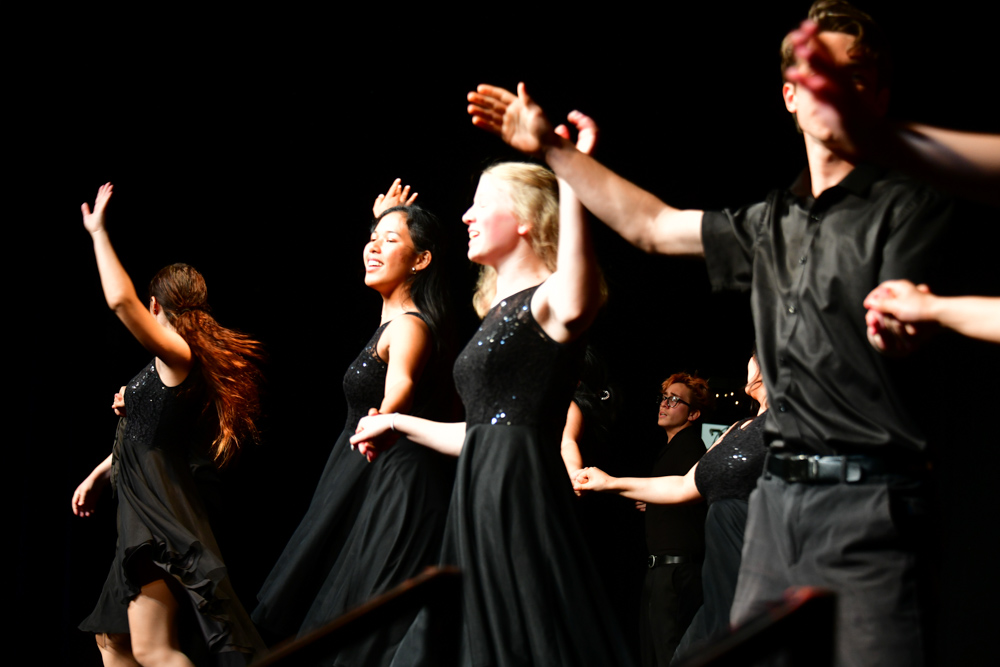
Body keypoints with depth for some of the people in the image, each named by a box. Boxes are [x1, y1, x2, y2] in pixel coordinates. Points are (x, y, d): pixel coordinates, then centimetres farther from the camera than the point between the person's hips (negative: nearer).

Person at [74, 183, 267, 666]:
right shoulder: (176, 367, 16)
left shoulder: (177, 355, -14)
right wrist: (97, 476, 31)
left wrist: (98, 231, -19)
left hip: (161, 523, -10)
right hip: (145, 518, 10)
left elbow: (121, 300, -28)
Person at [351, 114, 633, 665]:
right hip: (479, 507, 9)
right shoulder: (501, 311, 20)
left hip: (522, 505, -9)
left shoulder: (544, 301, -9)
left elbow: (575, 307, -37)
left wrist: (571, 177, -39)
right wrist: (401, 425, 35)